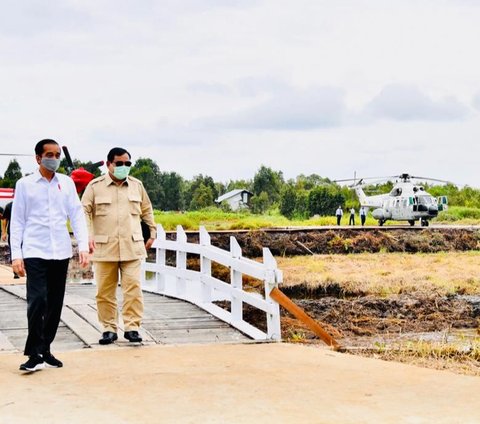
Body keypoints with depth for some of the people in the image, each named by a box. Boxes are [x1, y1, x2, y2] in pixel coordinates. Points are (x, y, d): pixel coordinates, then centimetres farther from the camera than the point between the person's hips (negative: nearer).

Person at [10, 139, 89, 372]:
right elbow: (17, 221, 3)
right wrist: (15, 254, -3)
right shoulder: (25, 184, 2)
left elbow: (77, 215, 9)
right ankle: (35, 354, -7)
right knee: (37, 301, -14)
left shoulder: (67, 183, 9)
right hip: (34, 252, -3)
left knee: (55, 304, 7)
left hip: (61, 252, 3)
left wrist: (83, 246, -2)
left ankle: (45, 350, 19)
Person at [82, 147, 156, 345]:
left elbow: (147, 210, 22)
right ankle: (109, 329, 13)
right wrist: (88, 236, -13)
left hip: (132, 247, 1)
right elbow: (85, 212, -2)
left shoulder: (137, 185, 11)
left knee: (133, 287, -8)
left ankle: (132, 327, -2)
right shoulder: (95, 186, 2)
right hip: (104, 247, -1)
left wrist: (152, 233, 19)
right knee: (105, 290, 3)